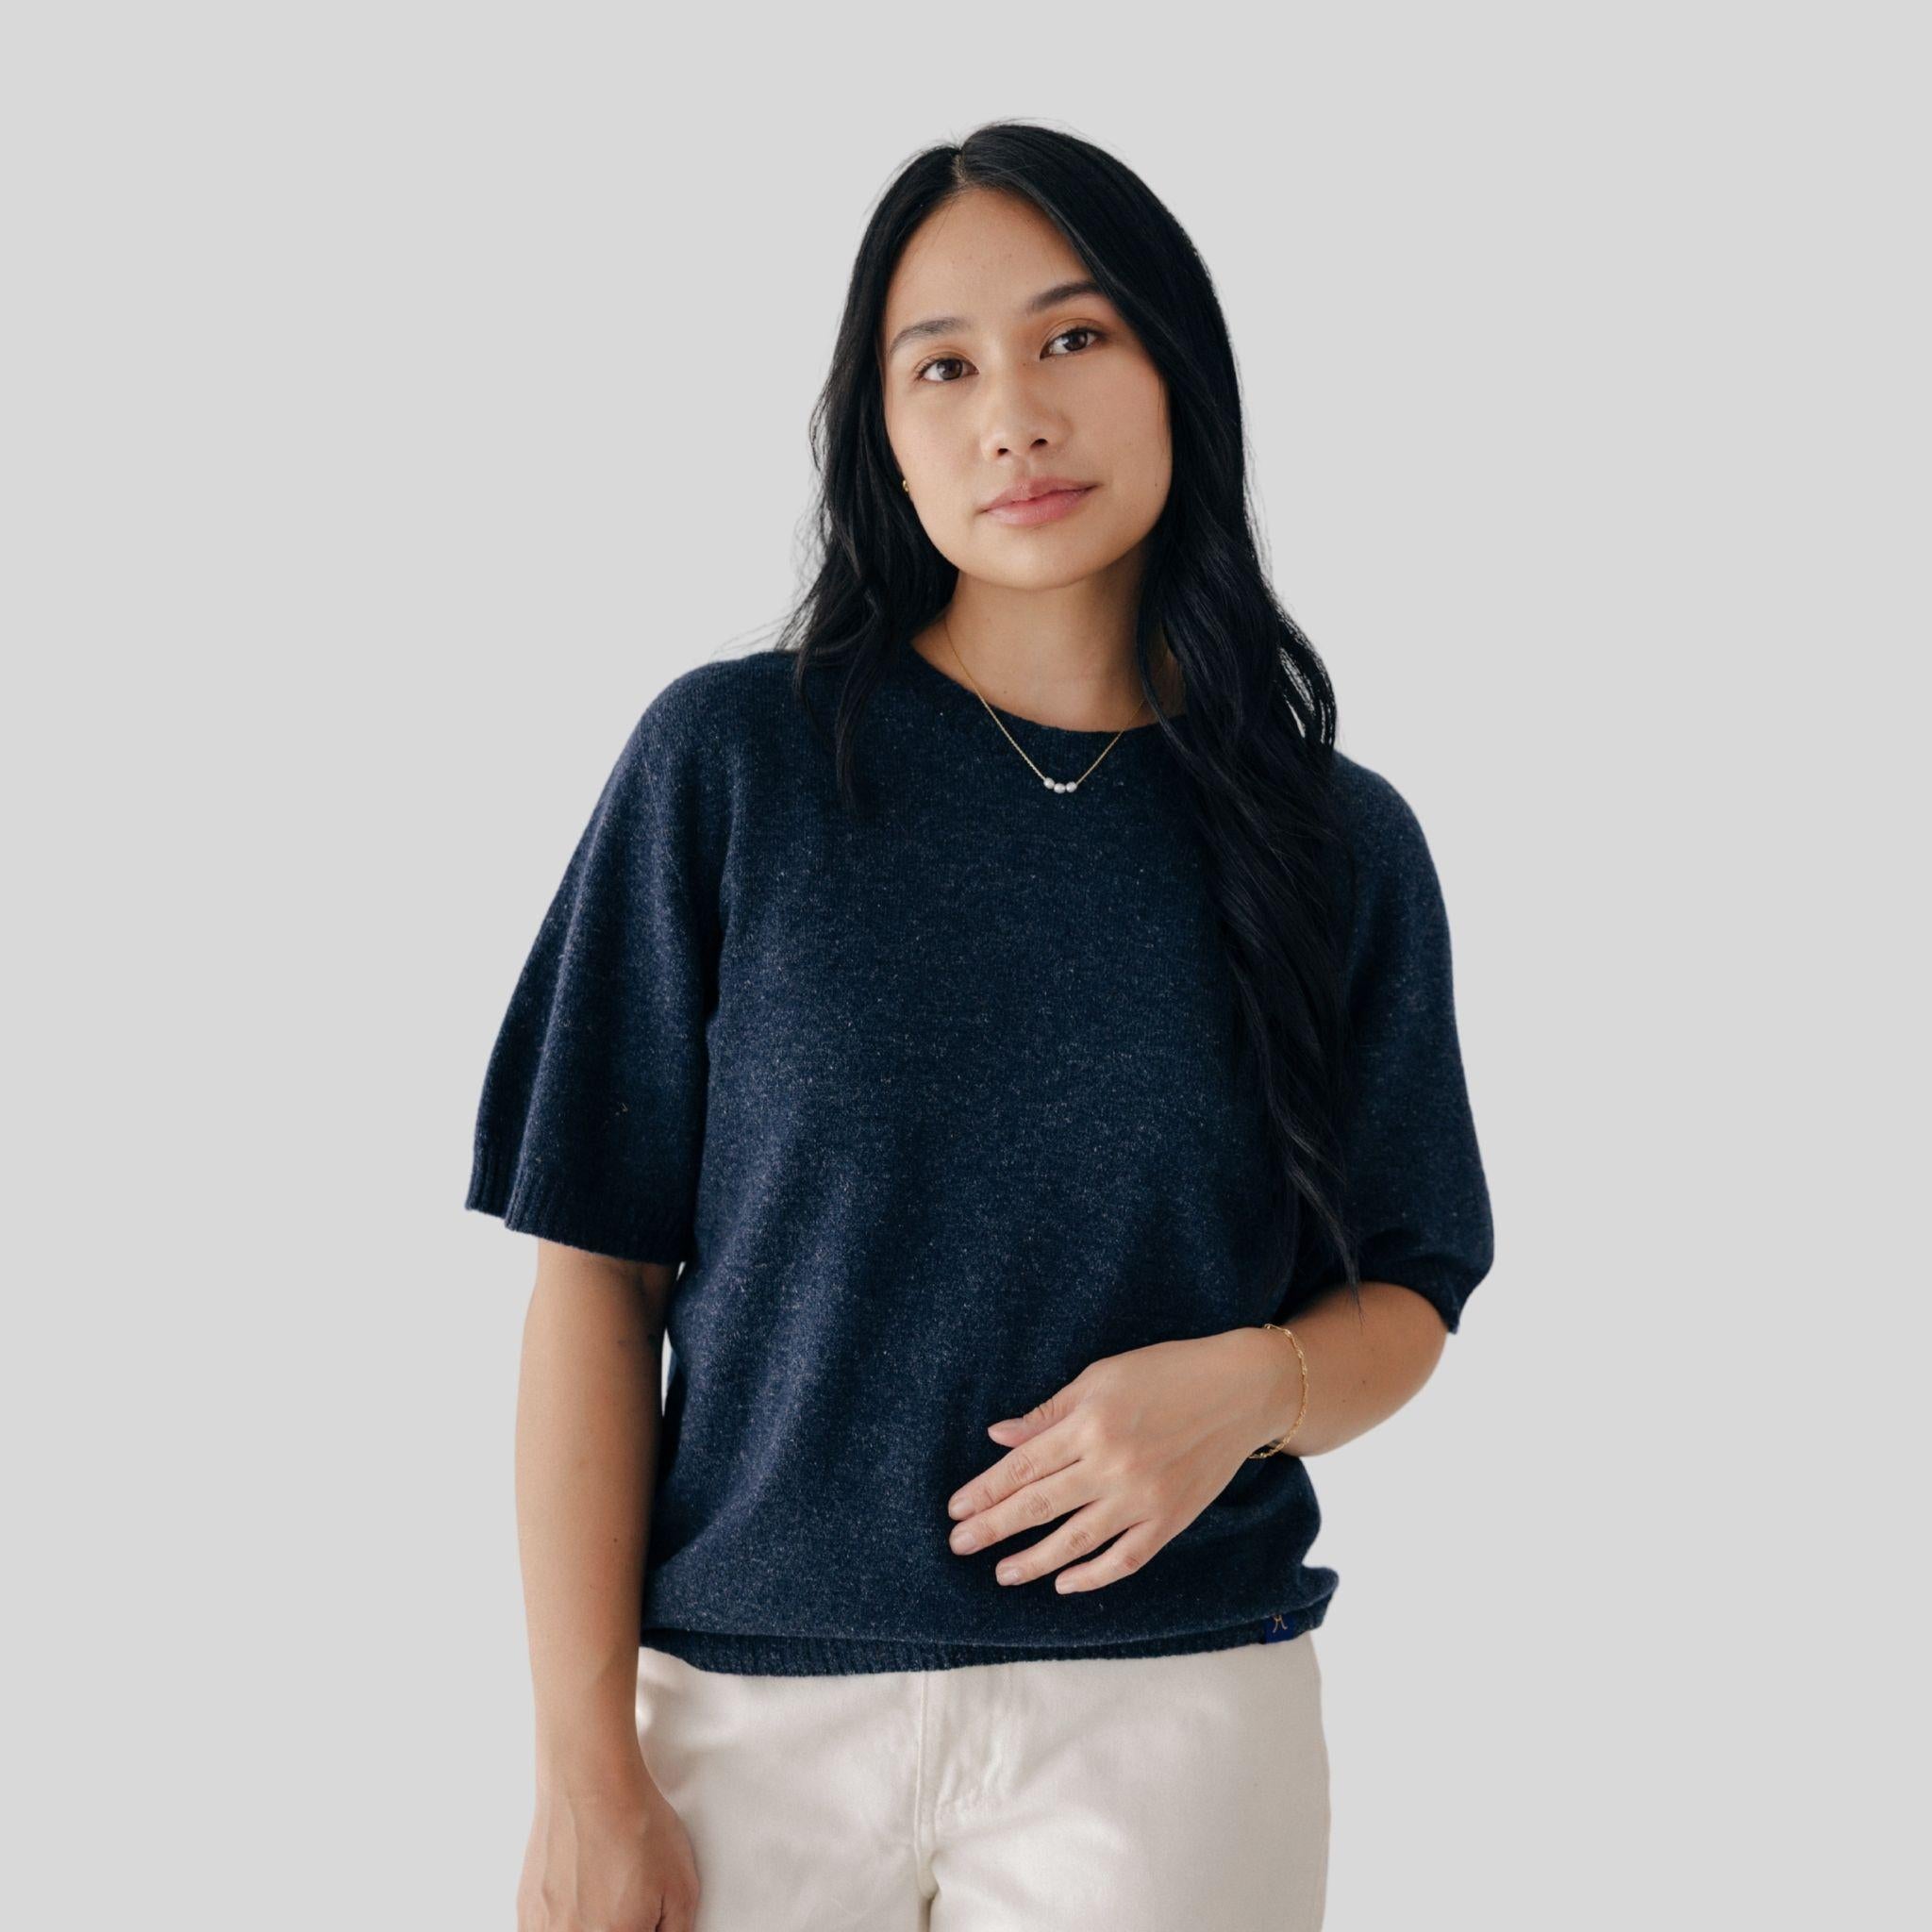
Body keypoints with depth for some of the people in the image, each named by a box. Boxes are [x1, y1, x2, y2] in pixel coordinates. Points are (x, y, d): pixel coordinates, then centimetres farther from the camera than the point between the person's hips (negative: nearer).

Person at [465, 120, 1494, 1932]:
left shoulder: (1339, 842, 2)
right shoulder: (727, 759, -4)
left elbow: (1406, 1295, 8)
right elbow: (595, 1275, -5)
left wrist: (1247, 1385, -14)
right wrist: (586, 1773, -9)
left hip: (1176, 1705, 1)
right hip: (752, 1695, -1)